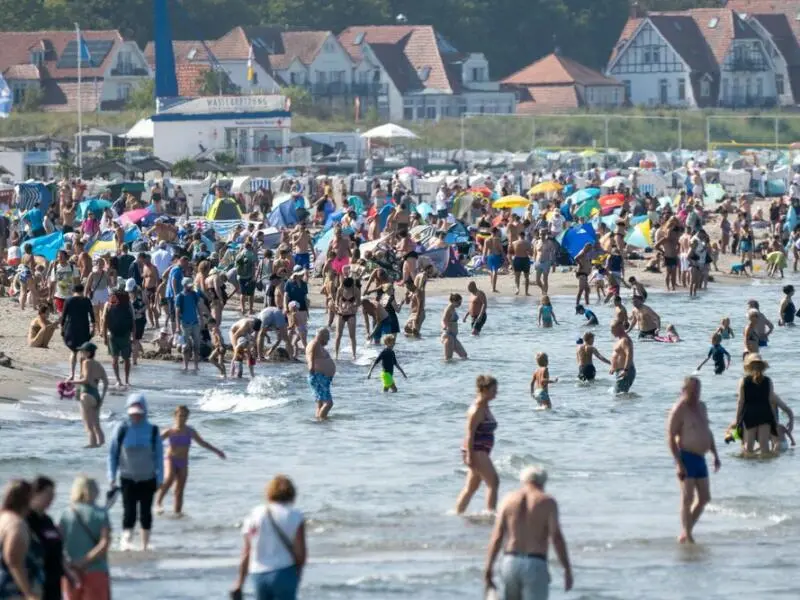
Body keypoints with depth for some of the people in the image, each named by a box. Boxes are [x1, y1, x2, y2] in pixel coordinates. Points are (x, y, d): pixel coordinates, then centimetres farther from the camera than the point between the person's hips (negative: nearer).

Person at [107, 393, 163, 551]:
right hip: (128, 478, -1)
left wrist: (159, 478, -1)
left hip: (148, 479, 2)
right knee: (129, 511, -16)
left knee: (145, 512, 9)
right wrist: (112, 475, -3)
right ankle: (126, 540, -22)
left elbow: (159, 455, 1)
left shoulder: (152, 431, -4)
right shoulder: (122, 430, -6)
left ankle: (145, 545, 20)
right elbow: (112, 453, 0)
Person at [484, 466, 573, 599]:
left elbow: (496, 537, 2)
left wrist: (488, 570, 2)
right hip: (535, 565, -4)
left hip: (509, 562, 4)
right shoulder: (547, 502, -1)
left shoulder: (509, 500, 7)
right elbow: (556, 537, -9)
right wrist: (567, 570, -6)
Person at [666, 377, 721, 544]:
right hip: (686, 458, -9)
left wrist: (715, 455, 19)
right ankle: (687, 537, -7)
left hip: (700, 458, 9)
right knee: (687, 498, -10)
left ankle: (685, 533, 19)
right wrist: (679, 463, -22)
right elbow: (671, 437, -16)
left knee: (704, 498, 10)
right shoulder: (679, 410, -12)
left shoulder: (702, 407, 14)